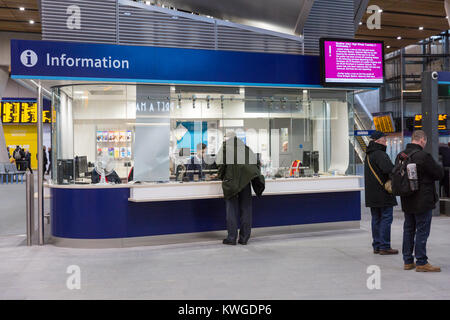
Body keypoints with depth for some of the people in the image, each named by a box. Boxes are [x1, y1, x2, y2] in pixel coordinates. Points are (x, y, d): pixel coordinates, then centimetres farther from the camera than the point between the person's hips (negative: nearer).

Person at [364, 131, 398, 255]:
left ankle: (376, 246, 17)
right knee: (386, 218, -2)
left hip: (372, 194, 9)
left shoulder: (368, 155, 16)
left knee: (376, 219, 12)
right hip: (383, 193, -9)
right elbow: (389, 169, -29)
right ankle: (384, 247, 1)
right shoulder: (380, 154, -15)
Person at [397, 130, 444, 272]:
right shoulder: (423, 156, -18)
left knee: (408, 230, 14)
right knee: (422, 231, 1)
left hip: (407, 201, 7)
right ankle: (421, 263, 6)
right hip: (423, 201, -7)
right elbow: (440, 173, -9)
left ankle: (408, 261, 22)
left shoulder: (400, 156, 5)